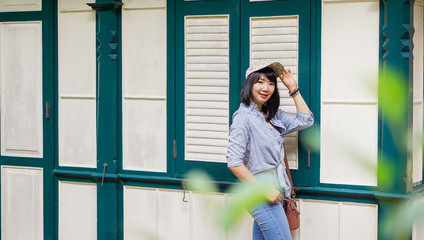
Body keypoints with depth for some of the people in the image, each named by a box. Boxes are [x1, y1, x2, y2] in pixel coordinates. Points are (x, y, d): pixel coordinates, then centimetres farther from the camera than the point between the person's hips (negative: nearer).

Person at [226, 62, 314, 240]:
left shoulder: (272, 115, 12)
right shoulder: (244, 118, -13)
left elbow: (305, 121, 14)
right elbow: (234, 163, -18)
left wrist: (293, 88, 10)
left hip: (274, 193, 8)